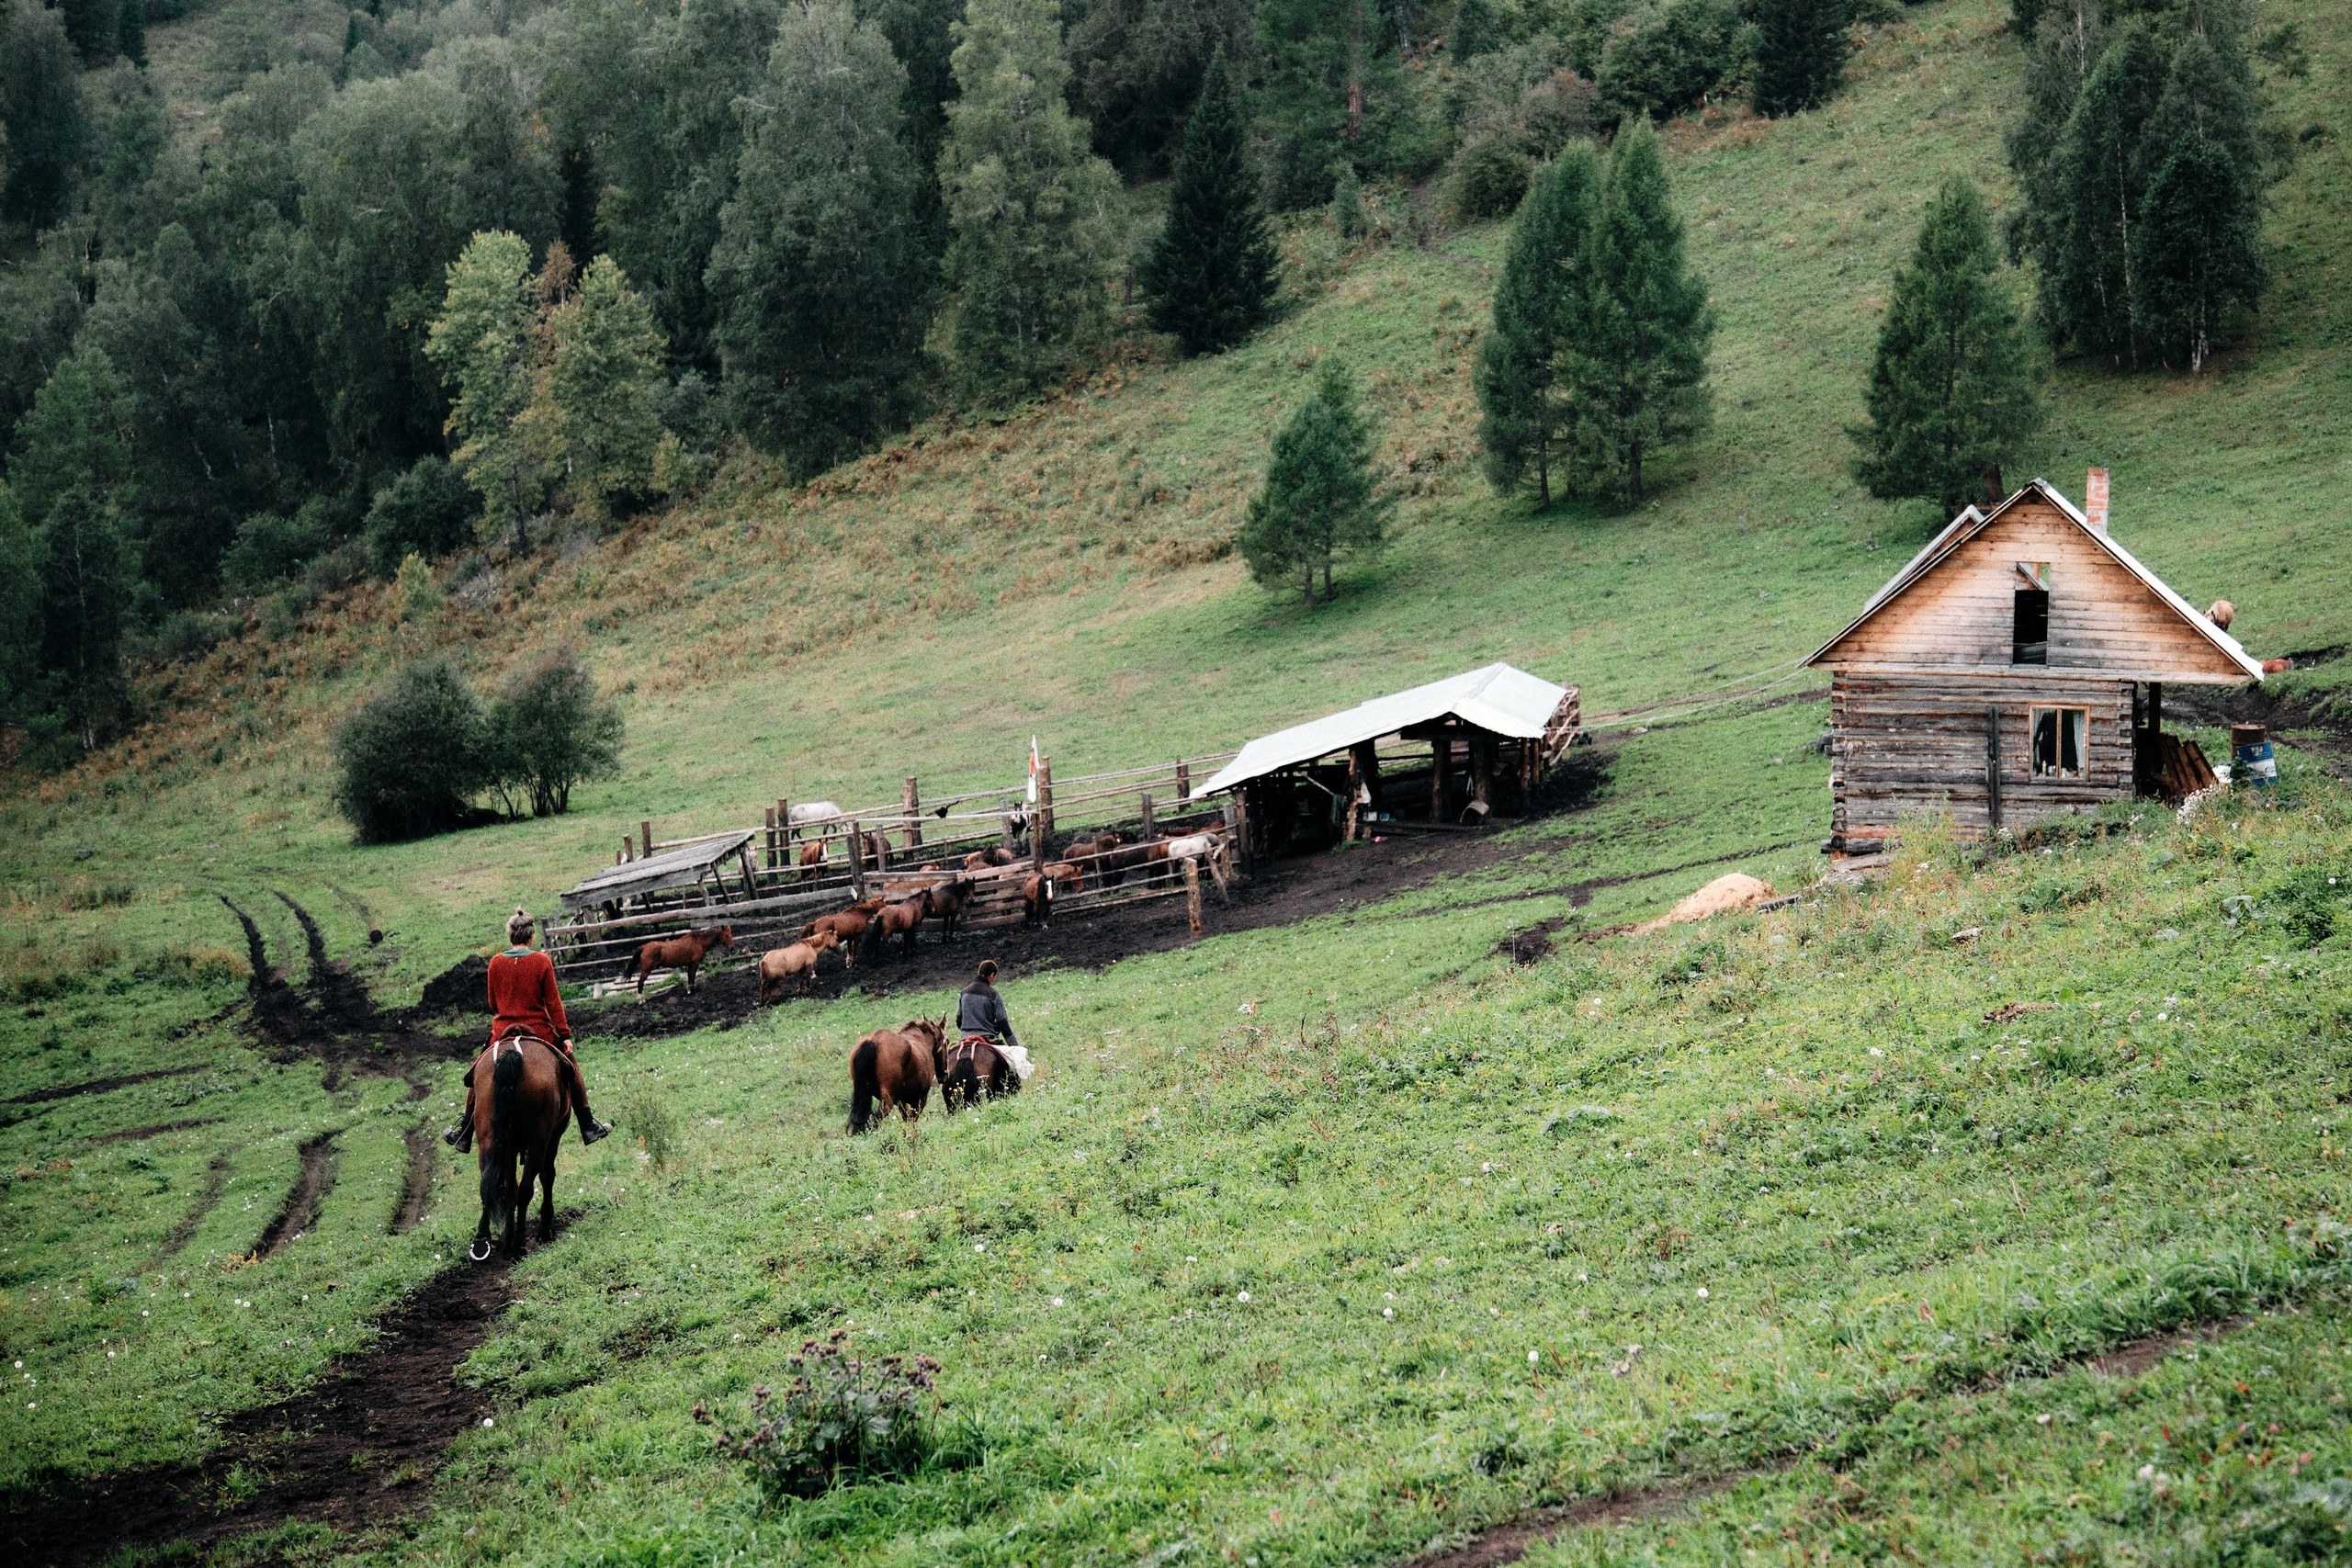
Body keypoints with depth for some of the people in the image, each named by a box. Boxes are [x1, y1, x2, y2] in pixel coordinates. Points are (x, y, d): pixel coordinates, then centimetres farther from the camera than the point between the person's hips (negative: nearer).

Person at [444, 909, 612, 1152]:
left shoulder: (496, 963, -1)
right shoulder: (542, 962, -8)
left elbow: (492, 1004, 8)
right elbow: (553, 1002, -8)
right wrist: (565, 1035, -3)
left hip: (502, 1032, 2)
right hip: (540, 1030, -2)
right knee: (571, 1068, 17)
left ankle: (464, 1134, 19)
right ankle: (588, 1126, 15)